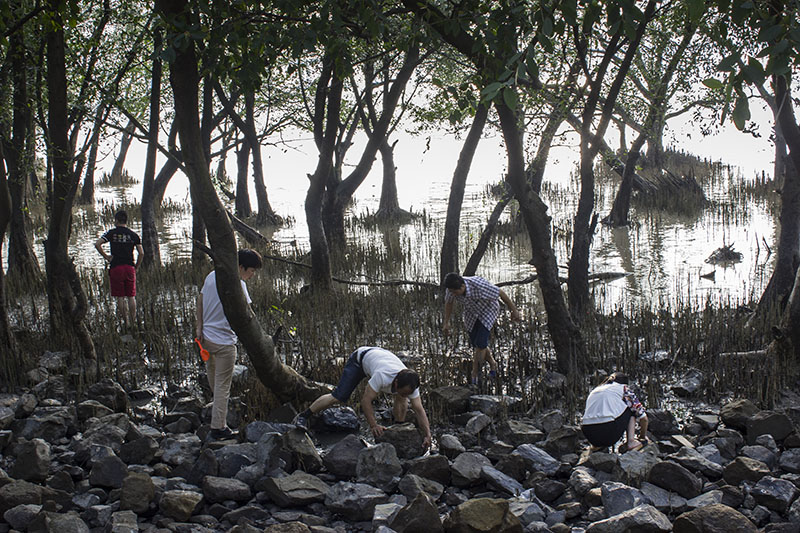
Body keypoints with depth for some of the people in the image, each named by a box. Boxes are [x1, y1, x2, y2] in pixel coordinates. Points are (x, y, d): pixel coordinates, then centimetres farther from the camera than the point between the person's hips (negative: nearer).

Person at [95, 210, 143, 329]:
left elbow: (97, 244, -10)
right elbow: (141, 253, 0)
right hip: (130, 267, 2)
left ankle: (125, 321, 3)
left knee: (120, 297, 3)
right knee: (131, 296, 7)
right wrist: (136, 267, 11)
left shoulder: (112, 232, 1)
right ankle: (133, 322, 6)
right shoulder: (133, 235, 7)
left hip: (116, 267, -2)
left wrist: (105, 256, 0)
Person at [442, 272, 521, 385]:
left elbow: (501, 293, -27)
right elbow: (448, 302, -3)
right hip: (471, 312, 5)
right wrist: (446, 322, 0)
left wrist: (514, 310, -15)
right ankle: (492, 364, 38)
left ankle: (474, 378, -1)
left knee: (480, 343, -16)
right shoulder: (452, 288, -28)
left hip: (488, 309, -5)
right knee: (476, 344, 9)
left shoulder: (479, 286, -42)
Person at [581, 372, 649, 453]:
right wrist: (643, 436, 37)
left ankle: (597, 445, 19)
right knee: (632, 409, 22)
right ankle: (631, 442, 8)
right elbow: (643, 417, 19)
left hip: (589, 435, 4)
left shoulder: (595, 390, 30)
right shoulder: (623, 388, 17)